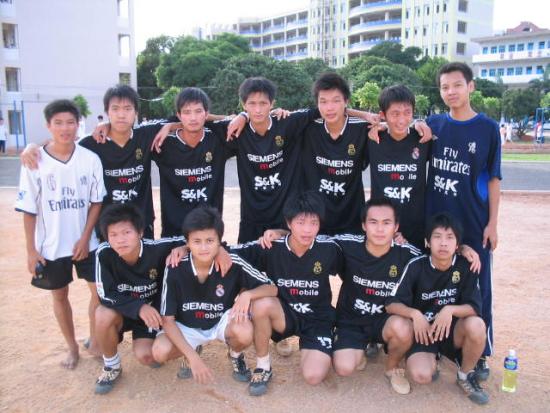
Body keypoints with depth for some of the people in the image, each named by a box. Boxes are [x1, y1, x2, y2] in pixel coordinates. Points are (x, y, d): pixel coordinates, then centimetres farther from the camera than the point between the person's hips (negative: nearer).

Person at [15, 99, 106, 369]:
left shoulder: (90, 159, -8)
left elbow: (96, 202, -2)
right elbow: (29, 210, -4)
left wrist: (85, 238, -9)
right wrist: (31, 250, -5)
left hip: (86, 242, 0)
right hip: (51, 246, 0)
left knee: (99, 291, 6)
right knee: (60, 295, 14)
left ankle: (94, 340, 29)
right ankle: (72, 347, 33)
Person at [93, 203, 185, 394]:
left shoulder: (157, 249, -27)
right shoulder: (104, 253, -24)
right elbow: (106, 296, -21)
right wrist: (138, 307, -34)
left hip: (153, 309, -1)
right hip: (122, 311, 1)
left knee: (146, 356, -19)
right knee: (103, 315, -30)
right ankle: (111, 366, -3)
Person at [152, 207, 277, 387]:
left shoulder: (233, 264, -24)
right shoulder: (175, 269, -23)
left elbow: (272, 289, -16)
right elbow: (167, 320, -18)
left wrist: (247, 294, -37)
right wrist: (192, 357, -28)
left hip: (222, 322, 0)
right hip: (187, 326, 1)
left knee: (245, 334, -33)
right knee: (160, 352, -28)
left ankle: (235, 356, 7)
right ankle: (192, 351, 9)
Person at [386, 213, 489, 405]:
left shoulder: (465, 266, -11)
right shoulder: (416, 266, -15)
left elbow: (475, 308, -13)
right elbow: (391, 304, -14)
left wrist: (450, 310, -32)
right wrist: (415, 314, -32)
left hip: (452, 328, 2)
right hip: (424, 330, -1)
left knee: (476, 325, -32)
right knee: (421, 375, -28)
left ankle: (466, 375, -2)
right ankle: (432, 359, 12)